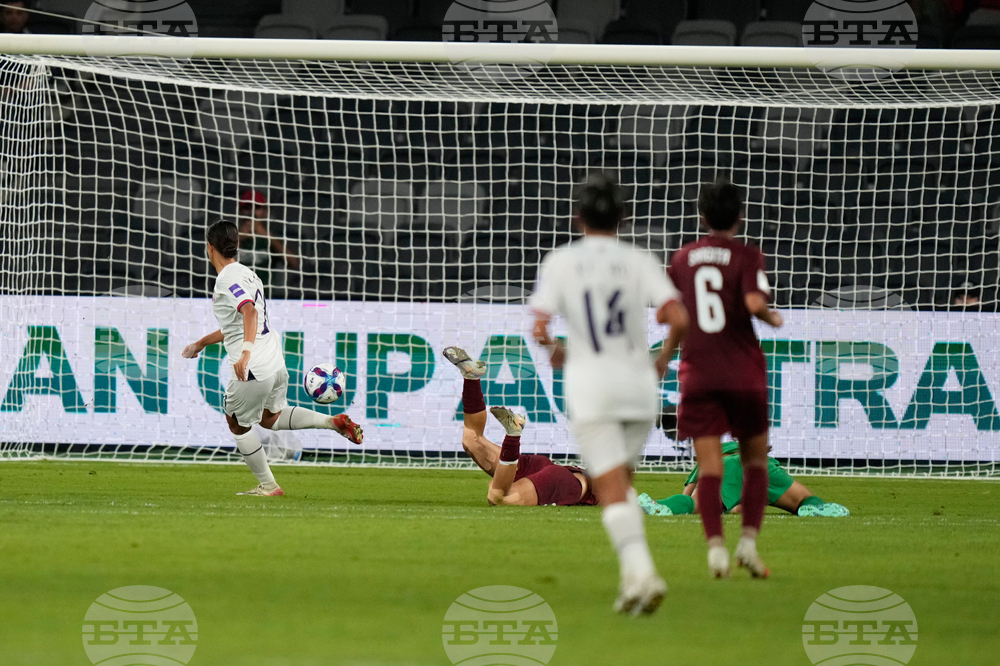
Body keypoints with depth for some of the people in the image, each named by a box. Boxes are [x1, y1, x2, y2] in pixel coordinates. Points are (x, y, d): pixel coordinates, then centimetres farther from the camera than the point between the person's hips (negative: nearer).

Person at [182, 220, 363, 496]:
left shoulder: (227, 281, -13)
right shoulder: (247, 274, 16)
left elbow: (249, 312, -32)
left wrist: (246, 352, -44)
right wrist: (201, 344, 38)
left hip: (253, 369, -9)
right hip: (276, 362, 9)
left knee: (237, 424, 12)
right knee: (271, 417, 24)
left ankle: (268, 486, 17)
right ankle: (334, 421, 6)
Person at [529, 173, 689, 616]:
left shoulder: (560, 263, 0)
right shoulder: (639, 262, 2)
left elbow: (540, 328, -7)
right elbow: (679, 318, -9)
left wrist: (554, 352, 15)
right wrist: (665, 357, 10)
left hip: (589, 384, -2)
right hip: (637, 382, 2)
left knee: (611, 489, -7)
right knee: (620, 482, 20)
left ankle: (640, 570, -26)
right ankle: (634, 575, 11)